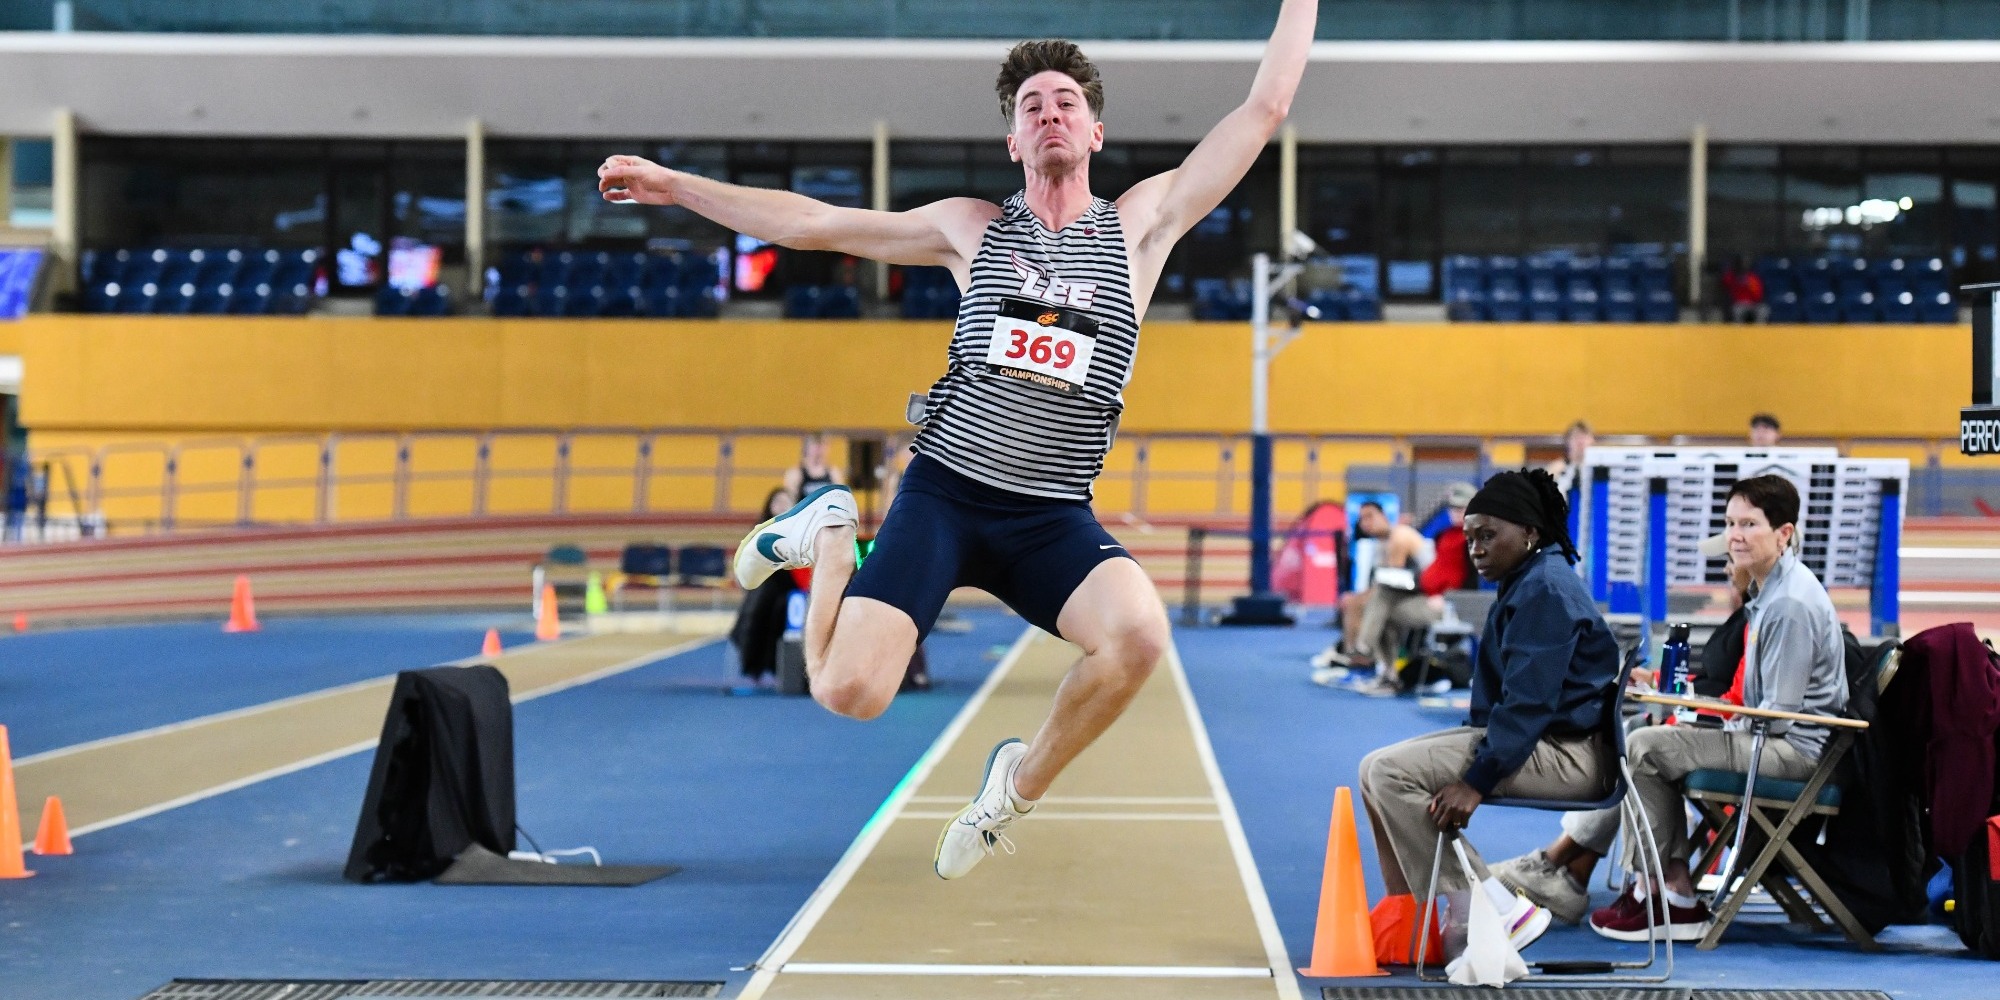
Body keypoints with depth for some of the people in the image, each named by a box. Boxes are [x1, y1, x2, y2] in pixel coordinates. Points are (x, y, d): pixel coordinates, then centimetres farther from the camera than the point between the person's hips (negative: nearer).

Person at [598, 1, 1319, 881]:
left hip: (1054, 514, 0)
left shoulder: (1141, 224, 7)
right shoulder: (974, 228, 10)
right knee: (848, 692, -16)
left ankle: (1022, 781, -2)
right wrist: (672, 186, 11)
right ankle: (828, 536, 20)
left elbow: (1265, 108, 5)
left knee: (1138, 633, -32)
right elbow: (810, 223, 13)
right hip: (944, 492, 0)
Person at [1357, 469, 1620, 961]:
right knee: (1378, 769, 9)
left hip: (1563, 752, -11)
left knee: (1391, 772, -20)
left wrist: (1476, 781, -25)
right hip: (1530, 737, 11)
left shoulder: (1545, 590, -15)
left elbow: (1529, 700, -23)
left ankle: (1497, 911, -19)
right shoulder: (1527, 583, 18)